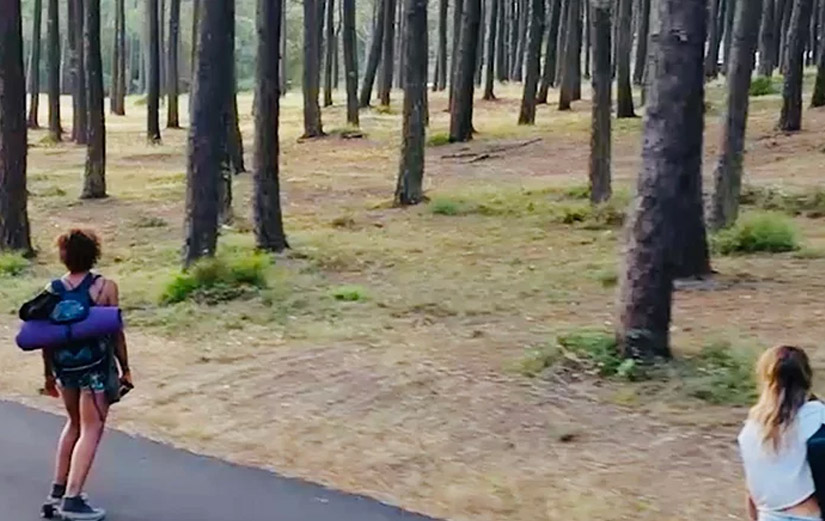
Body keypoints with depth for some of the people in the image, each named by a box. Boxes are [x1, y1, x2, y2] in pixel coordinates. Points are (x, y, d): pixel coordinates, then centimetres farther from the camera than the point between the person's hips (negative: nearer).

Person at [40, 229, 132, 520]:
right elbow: (116, 332, -7)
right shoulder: (106, 288, -9)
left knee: (75, 424, 23)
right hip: (95, 366, -5)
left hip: (64, 365, 5)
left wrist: (49, 375, 15)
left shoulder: (53, 289, 1)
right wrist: (125, 369, 3)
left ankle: (58, 491, 26)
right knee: (91, 431, 1)